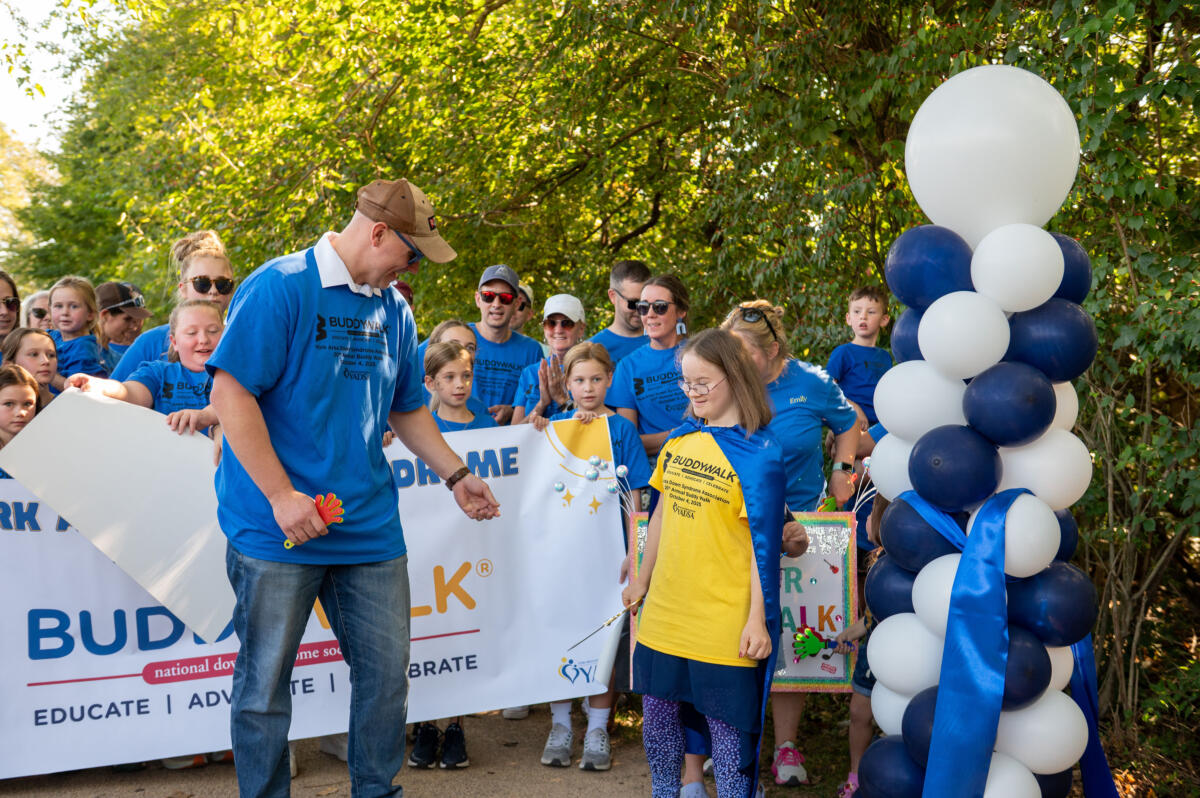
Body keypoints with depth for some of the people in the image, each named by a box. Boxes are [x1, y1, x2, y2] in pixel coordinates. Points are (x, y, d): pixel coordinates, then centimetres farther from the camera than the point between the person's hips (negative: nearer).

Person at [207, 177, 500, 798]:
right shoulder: (280, 287, -11)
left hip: (370, 528, 6)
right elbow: (231, 394, -16)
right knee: (265, 680, 5)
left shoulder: (394, 309, 11)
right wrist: (282, 496, -19)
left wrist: (456, 475, 17)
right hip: (279, 530, -6)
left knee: (387, 670, 10)